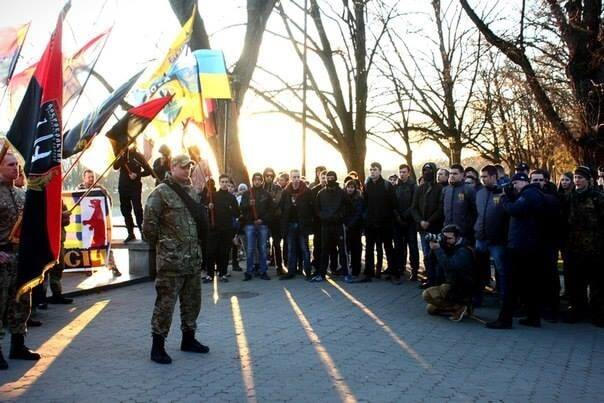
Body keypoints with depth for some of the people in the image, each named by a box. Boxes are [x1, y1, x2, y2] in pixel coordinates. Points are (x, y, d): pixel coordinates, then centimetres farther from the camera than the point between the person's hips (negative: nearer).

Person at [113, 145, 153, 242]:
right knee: (125, 211, 7)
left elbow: (148, 170, -2)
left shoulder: (138, 156, 0)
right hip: (123, 187, 4)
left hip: (135, 187, -4)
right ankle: (131, 234, 15)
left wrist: (137, 175, -14)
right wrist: (122, 156, -21)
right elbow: (115, 167, -9)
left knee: (138, 210, -9)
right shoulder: (122, 155, 7)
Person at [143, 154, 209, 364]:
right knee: (166, 301, -4)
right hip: (171, 258, -8)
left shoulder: (192, 193, 13)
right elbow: (149, 223, -14)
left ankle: (188, 339, 30)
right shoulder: (161, 193, -10)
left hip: (193, 257, 8)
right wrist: (161, 243, -5)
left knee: (192, 300, 15)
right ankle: (158, 346, 7)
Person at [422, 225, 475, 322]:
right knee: (430, 308, 14)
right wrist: (434, 247, -11)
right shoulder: (451, 249, 8)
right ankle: (459, 305, 12)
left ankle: (458, 308, -12)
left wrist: (437, 249, -29)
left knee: (427, 294, -20)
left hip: (461, 291, -10)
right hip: (451, 287, 10)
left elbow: (448, 266, -36)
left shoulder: (463, 251, -20)